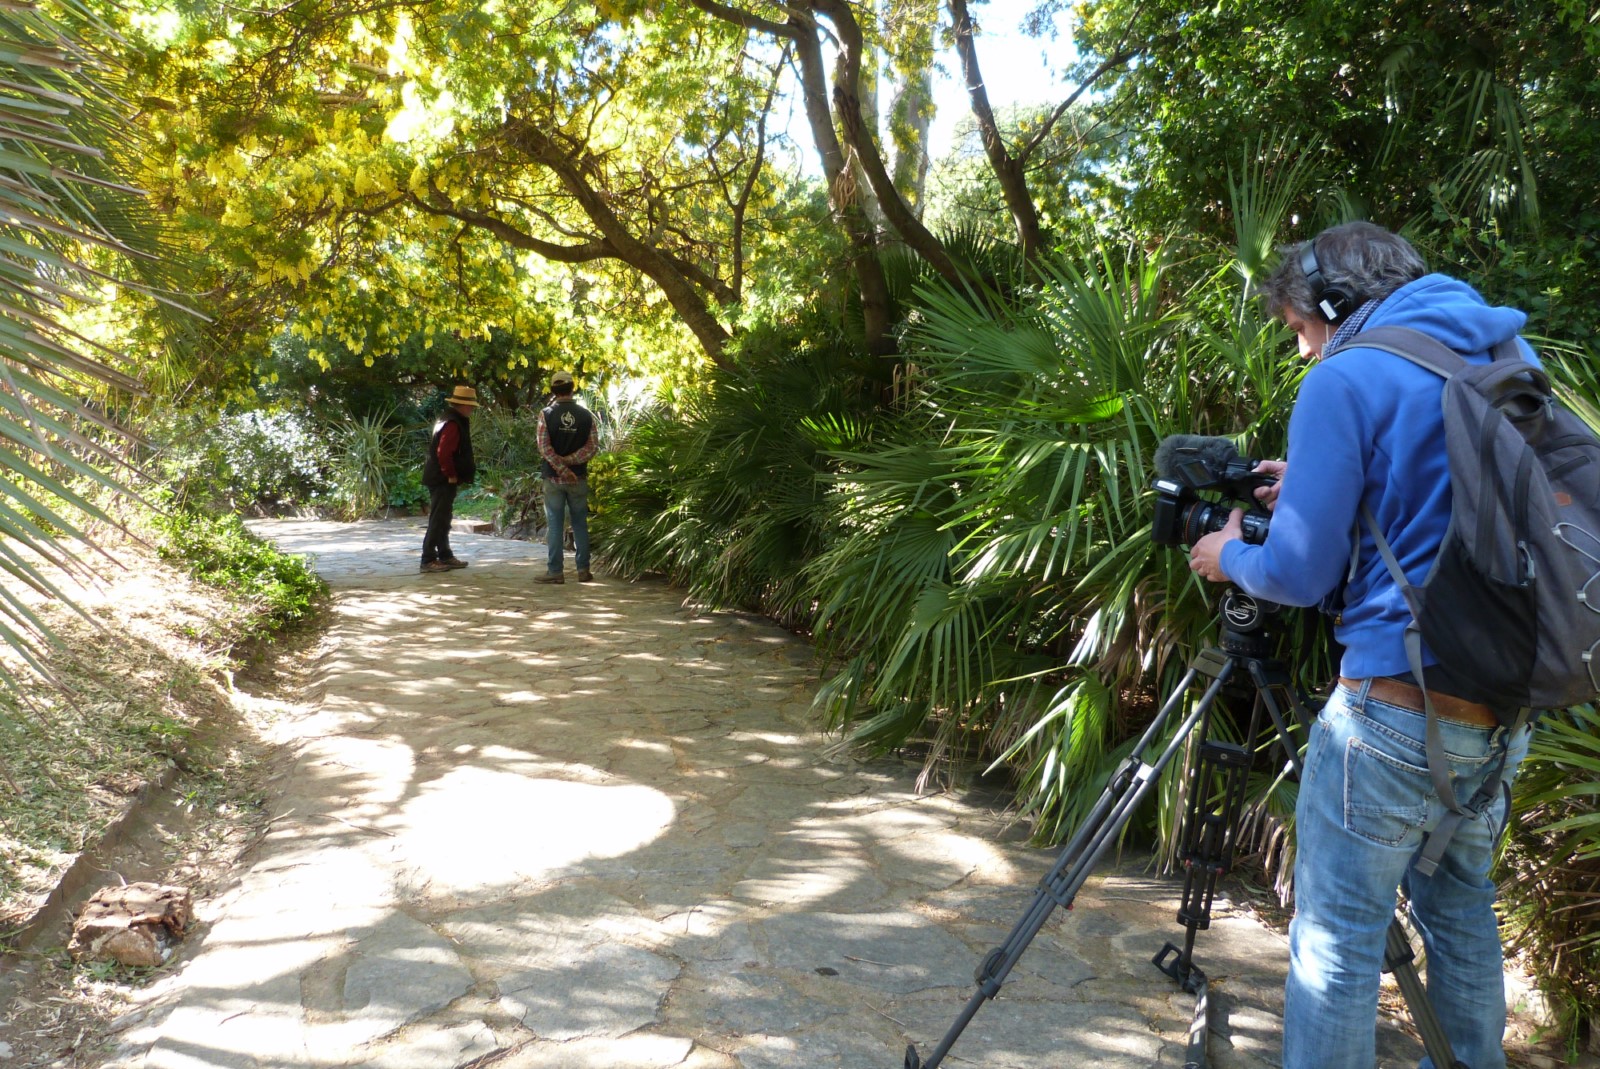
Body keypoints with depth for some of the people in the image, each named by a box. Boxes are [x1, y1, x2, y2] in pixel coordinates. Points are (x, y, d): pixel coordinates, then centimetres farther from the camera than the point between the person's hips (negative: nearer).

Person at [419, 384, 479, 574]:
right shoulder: (452, 424, -18)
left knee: (443, 520, 15)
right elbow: (443, 453, -27)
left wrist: (455, 476, 16)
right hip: (443, 480, -10)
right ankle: (428, 560, -3)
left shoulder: (452, 420, 14)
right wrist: (452, 475, -17)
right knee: (438, 520, -6)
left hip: (443, 480, 10)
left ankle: (445, 556, 23)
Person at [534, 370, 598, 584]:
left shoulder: (547, 414, -6)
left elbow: (544, 446, -14)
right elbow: (592, 447, -6)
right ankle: (583, 570, 10)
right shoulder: (586, 415, 0)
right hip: (579, 478, 2)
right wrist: (569, 461, -11)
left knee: (555, 524, 3)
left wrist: (560, 467, -14)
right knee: (580, 524, 9)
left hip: (553, 478, -1)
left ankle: (555, 571, 3)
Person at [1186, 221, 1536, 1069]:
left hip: (1396, 710, -8)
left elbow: (1299, 573, -14)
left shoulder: (1347, 380, -12)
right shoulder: (1507, 354, 10)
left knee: (1337, 937, 1)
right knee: (1460, 908, 23)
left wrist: (1231, 557, 5)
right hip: (1505, 710, 8)